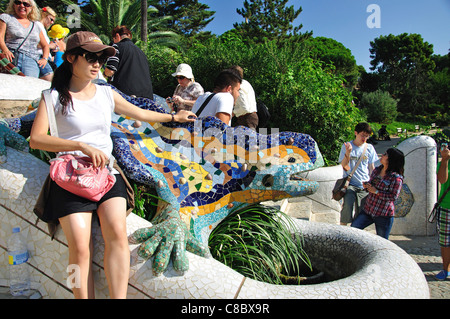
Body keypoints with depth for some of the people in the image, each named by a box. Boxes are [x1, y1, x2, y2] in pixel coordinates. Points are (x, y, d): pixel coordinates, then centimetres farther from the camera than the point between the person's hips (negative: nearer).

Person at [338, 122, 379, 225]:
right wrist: (348, 153, -21)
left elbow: (371, 168, 12)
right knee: (347, 206, -24)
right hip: (350, 184, -3)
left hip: (365, 186, 3)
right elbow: (344, 166, -5)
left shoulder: (370, 148, 7)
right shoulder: (347, 146, 0)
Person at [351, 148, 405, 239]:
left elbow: (393, 196, -18)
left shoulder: (396, 178, -13)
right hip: (368, 210, 6)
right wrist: (366, 185, -3)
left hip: (384, 214, -6)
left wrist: (376, 192, -18)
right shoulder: (376, 170, 8)